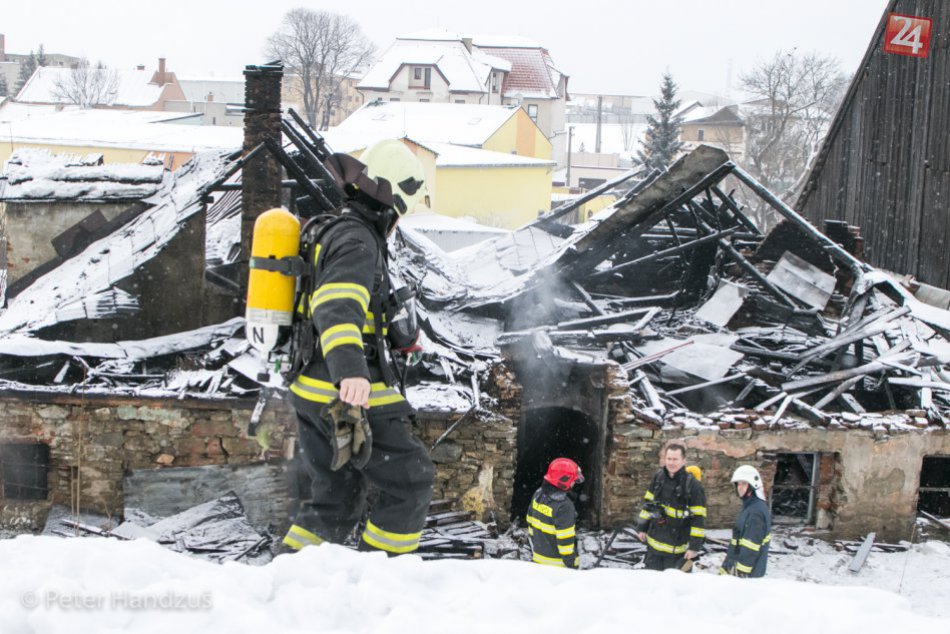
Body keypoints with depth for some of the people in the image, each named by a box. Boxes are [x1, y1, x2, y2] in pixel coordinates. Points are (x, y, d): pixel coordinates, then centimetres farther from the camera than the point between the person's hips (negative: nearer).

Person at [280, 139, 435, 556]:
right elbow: (337, 307, -34)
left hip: (313, 391, 10)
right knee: (411, 484, 1)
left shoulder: (332, 230, 18)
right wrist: (349, 368, -51)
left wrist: (397, 336, 46)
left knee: (335, 498, 18)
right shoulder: (357, 242, -15)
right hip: (352, 395, -10)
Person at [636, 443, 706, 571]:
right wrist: (643, 528, 15)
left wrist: (694, 546, -15)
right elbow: (648, 503, 14)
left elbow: (699, 518, -14)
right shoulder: (658, 477, 2)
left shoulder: (692, 485, -15)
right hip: (654, 544, 5)